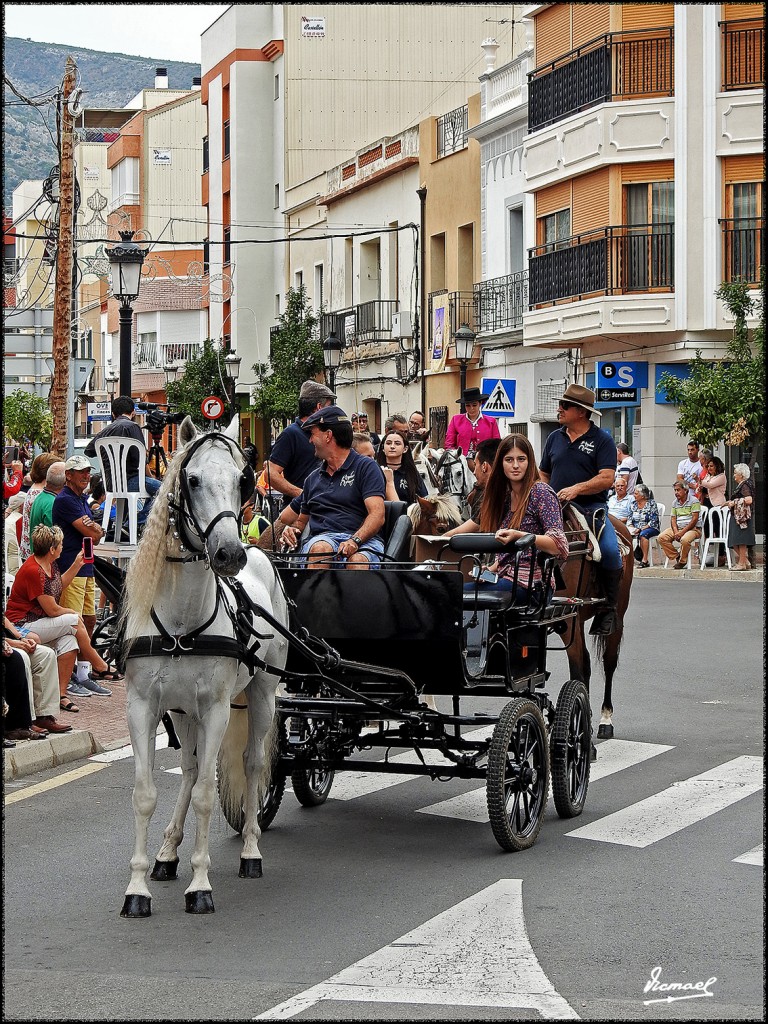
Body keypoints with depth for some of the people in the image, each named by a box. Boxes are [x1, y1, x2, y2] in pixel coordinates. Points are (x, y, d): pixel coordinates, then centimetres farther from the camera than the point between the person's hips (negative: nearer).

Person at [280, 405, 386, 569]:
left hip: (363, 539, -4)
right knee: (320, 549, -34)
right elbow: (301, 520, 34)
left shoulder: (366, 467, 8)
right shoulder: (313, 478, 28)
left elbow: (377, 516, -6)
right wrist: (293, 530, 8)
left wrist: (355, 541, -24)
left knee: (358, 561, -39)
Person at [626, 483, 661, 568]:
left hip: (651, 528, -5)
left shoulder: (651, 504, -5)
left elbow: (653, 521, -11)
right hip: (636, 529, 5)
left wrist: (641, 529, -20)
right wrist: (632, 528, -8)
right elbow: (629, 519, 13)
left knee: (643, 534, -38)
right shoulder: (633, 504, 12)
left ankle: (645, 560, -34)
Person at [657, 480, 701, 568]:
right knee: (661, 538, -15)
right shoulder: (675, 502, 14)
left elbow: (695, 519, -13)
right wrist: (676, 531, -10)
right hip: (678, 528, 6)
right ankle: (676, 557, -4)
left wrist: (682, 532, -18)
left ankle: (683, 561, -13)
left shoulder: (694, 501, -7)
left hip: (693, 528, -6)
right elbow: (673, 519, 11)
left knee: (685, 540, -38)